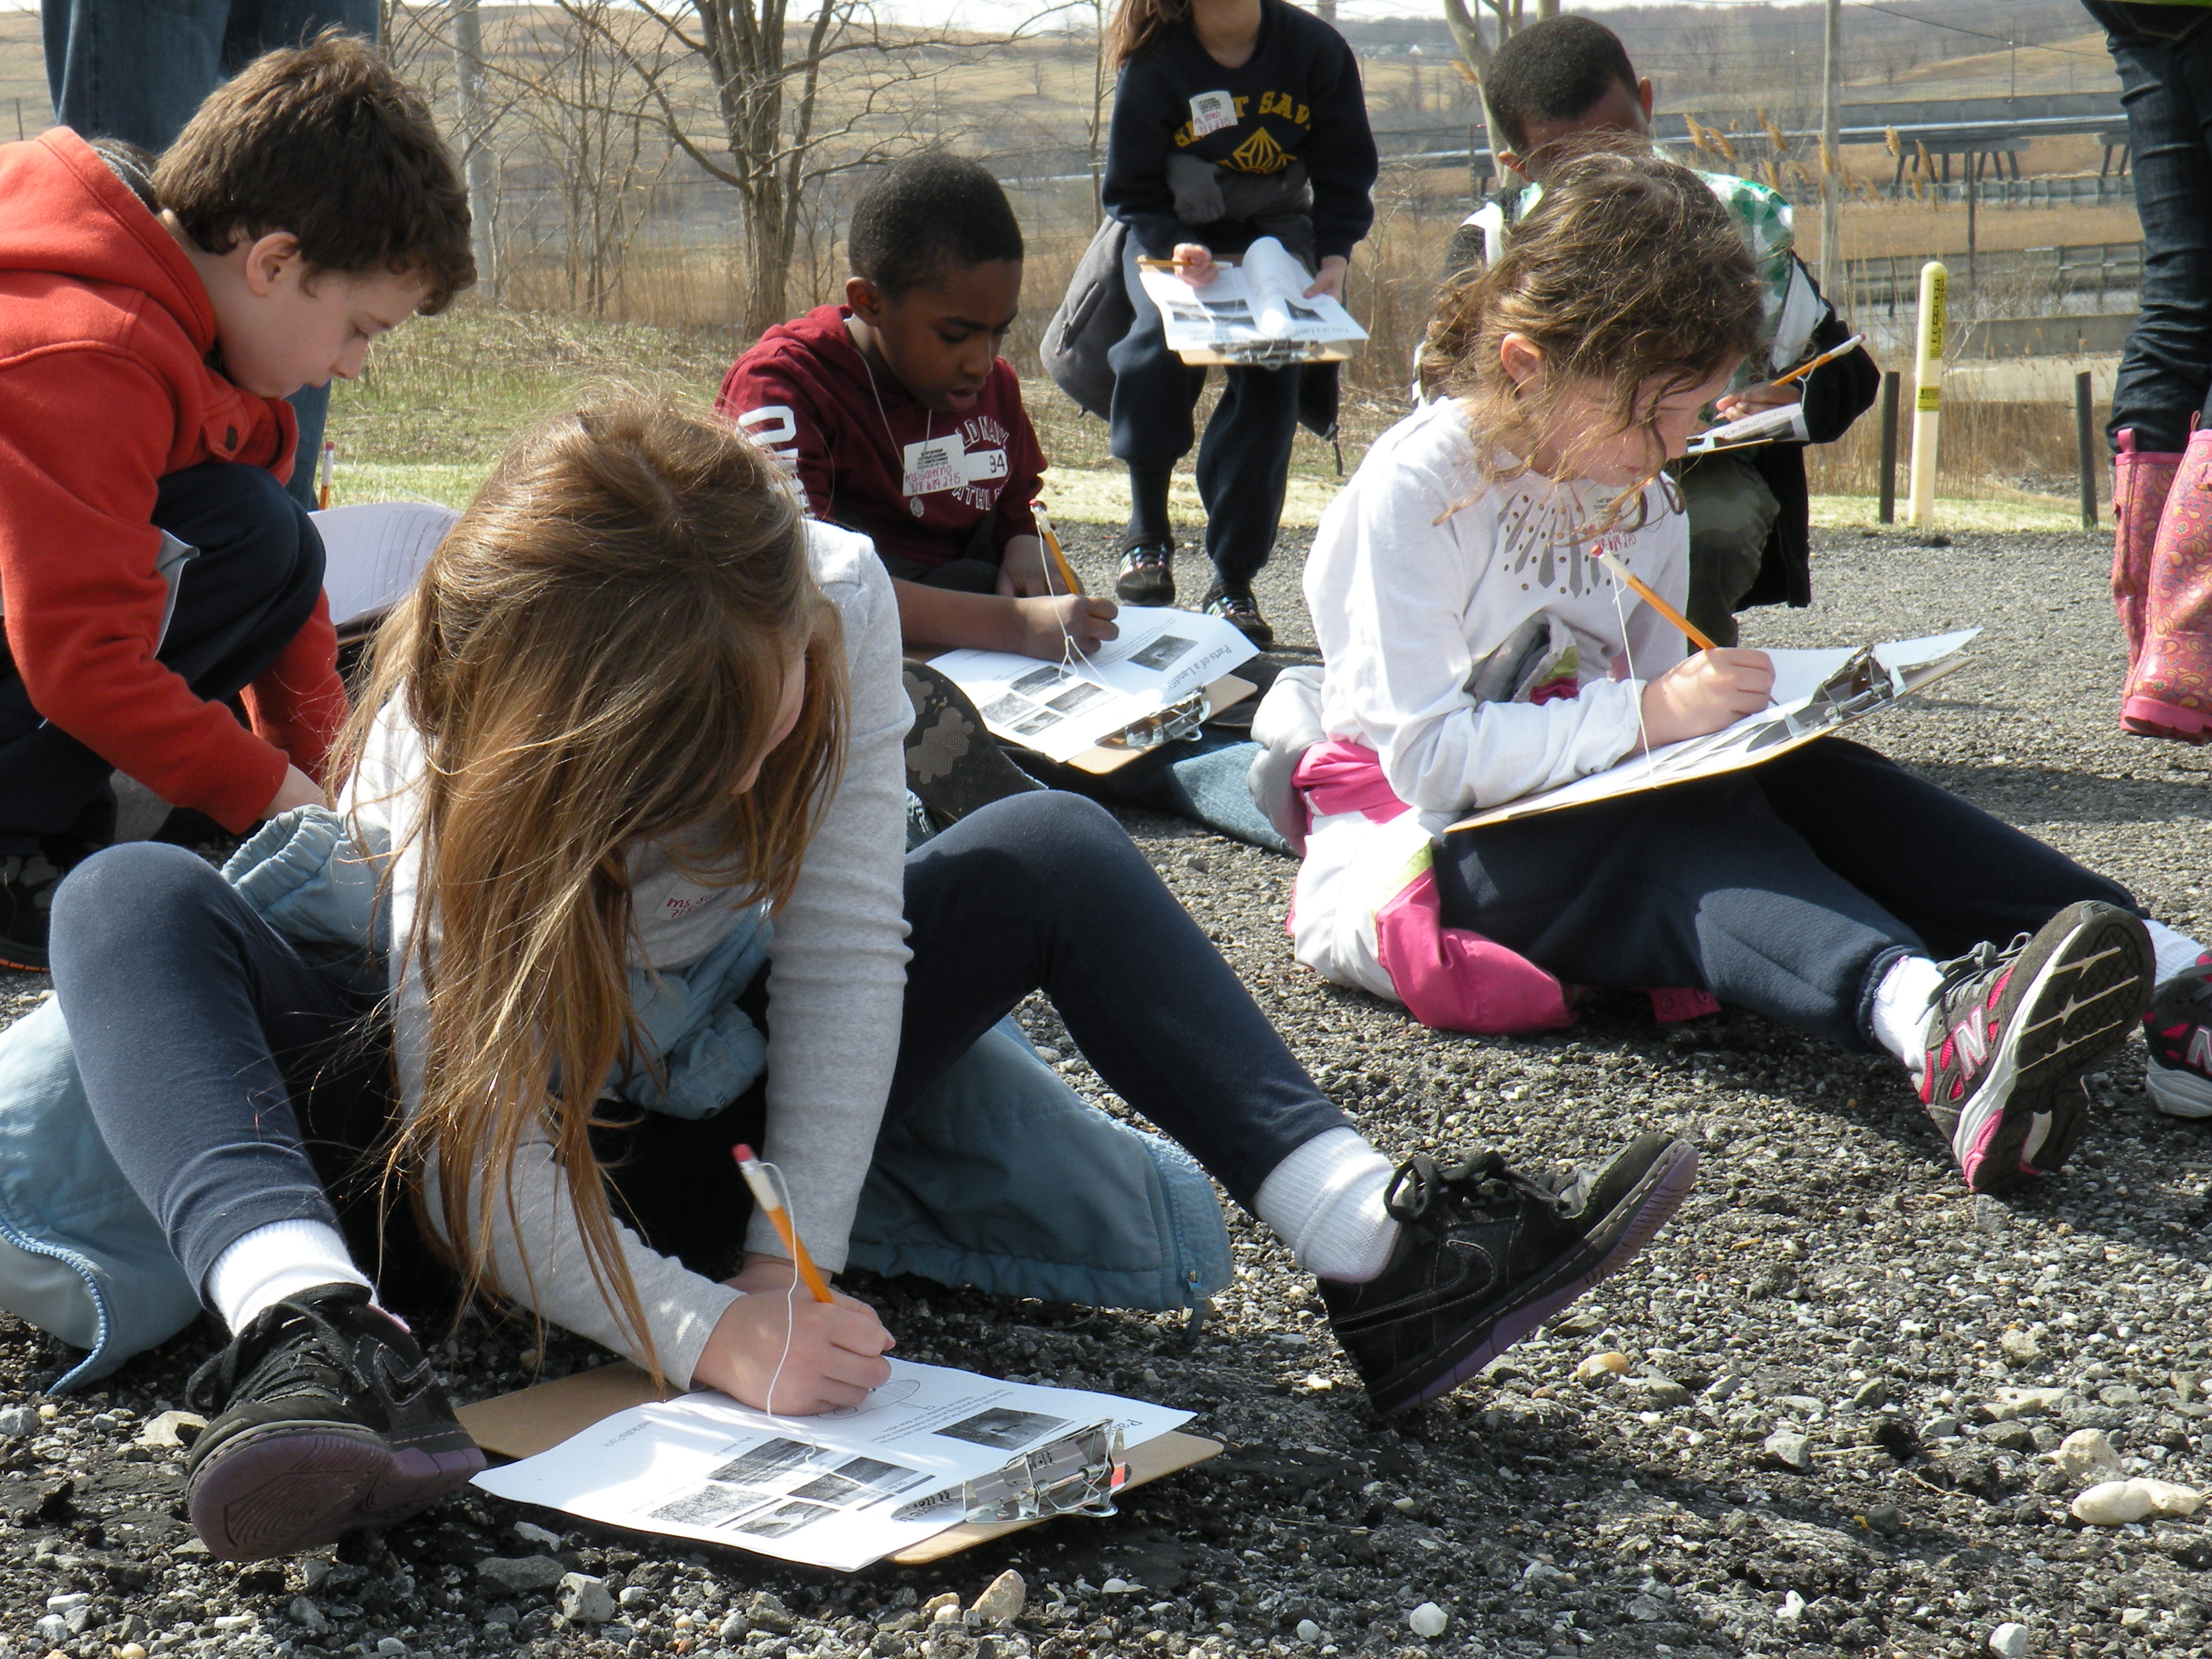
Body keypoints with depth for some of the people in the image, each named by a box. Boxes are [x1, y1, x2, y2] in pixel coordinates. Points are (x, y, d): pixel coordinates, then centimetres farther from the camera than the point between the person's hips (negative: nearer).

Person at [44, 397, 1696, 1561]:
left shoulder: (834, 600, -23)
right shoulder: (461, 746, -32)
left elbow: (842, 951, -20)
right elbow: (481, 1169, -34)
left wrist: (795, 1261, -29)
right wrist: (707, 1331, -47)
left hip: (697, 1104, 4)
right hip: (468, 1094, -3)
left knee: (1056, 851, -11)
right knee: (136, 902, -31)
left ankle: (1372, 1239, -22)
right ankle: (315, 1342, -56)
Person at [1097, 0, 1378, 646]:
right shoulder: (1154, 65, -18)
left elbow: (1345, 178, -4)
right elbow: (1131, 193, -10)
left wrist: (1334, 264, -20)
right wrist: (1176, 250, -30)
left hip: (1277, 233, 2)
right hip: (1174, 235, -1)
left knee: (1270, 385, -17)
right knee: (1163, 330, -32)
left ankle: (1232, 583, -6)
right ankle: (1148, 531, -14)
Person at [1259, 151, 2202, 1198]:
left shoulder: (1641, 499, 10)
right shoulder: (1414, 490, -14)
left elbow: (1654, 718, 13)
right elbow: (1425, 752, -22)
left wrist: (1736, 716, -10)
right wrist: (1647, 715, -27)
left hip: (1601, 806, 7)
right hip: (1433, 844, -7)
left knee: (1810, 780, -21)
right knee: (1677, 835, -36)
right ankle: (1930, 1017, -66)